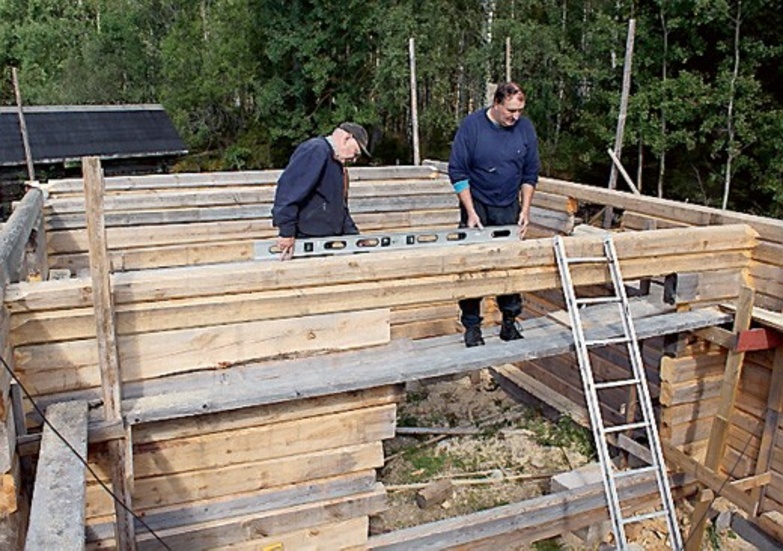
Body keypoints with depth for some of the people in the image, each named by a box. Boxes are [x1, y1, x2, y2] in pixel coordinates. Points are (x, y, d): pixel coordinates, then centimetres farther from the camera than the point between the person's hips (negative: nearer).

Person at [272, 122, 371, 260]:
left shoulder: (337, 164, 20)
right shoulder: (315, 150, -12)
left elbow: (341, 207, 27)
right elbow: (288, 187, -24)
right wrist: (286, 232, -25)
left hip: (329, 238, 10)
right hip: (306, 240, -10)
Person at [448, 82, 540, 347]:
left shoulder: (525, 127, -2)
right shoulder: (472, 125, -12)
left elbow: (530, 173, 6)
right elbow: (457, 171, -10)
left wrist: (525, 209, -1)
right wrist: (471, 212, -14)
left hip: (509, 209, 3)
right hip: (476, 207, -3)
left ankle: (509, 322, 19)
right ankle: (472, 326, 11)